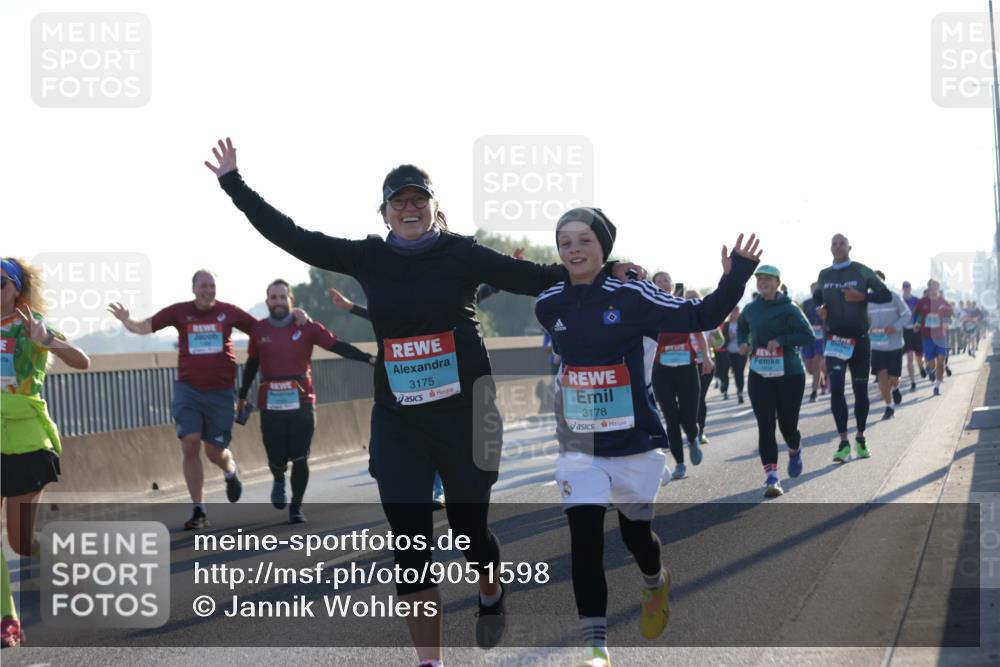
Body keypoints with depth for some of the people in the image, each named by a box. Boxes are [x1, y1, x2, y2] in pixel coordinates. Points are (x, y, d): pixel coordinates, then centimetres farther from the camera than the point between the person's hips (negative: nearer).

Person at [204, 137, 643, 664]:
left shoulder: (461, 254, -3)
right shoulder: (368, 258, 3)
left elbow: (538, 278, -6)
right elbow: (290, 236, 5)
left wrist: (607, 270, -13)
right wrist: (232, 182, 3)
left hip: (466, 415, -2)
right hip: (397, 423, 2)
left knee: (469, 529, 12)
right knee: (410, 546, -1)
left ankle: (491, 594, 47)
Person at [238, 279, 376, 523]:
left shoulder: (307, 326, 0)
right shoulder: (258, 330, 5)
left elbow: (337, 346, -3)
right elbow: (252, 365, 16)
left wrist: (368, 358, -12)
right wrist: (242, 396, 20)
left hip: (302, 402, 0)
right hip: (271, 404, 1)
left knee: (300, 459, -1)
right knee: (277, 459, -1)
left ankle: (296, 507, 14)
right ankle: (279, 480, 35)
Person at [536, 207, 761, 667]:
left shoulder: (631, 297, -11)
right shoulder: (548, 305, 0)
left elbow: (700, 317, -10)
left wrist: (736, 278, -21)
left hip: (634, 442, -2)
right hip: (579, 445, 2)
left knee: (635, 533, 15)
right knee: (584, 537, -11)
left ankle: (655, 584, 51)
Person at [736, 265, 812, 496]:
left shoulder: (788, 309, -9)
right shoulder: (751, 309, 7)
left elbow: (809, 336, -15)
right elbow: (742, 328, 27)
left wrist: (780, 340, -23)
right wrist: (743, 342, 6)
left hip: (789, 375, -3)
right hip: (759, 376, 3)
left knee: (787, 425, 7)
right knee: (765, 427, -7)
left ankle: (795, 451, 42)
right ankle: (771, 477, -9)